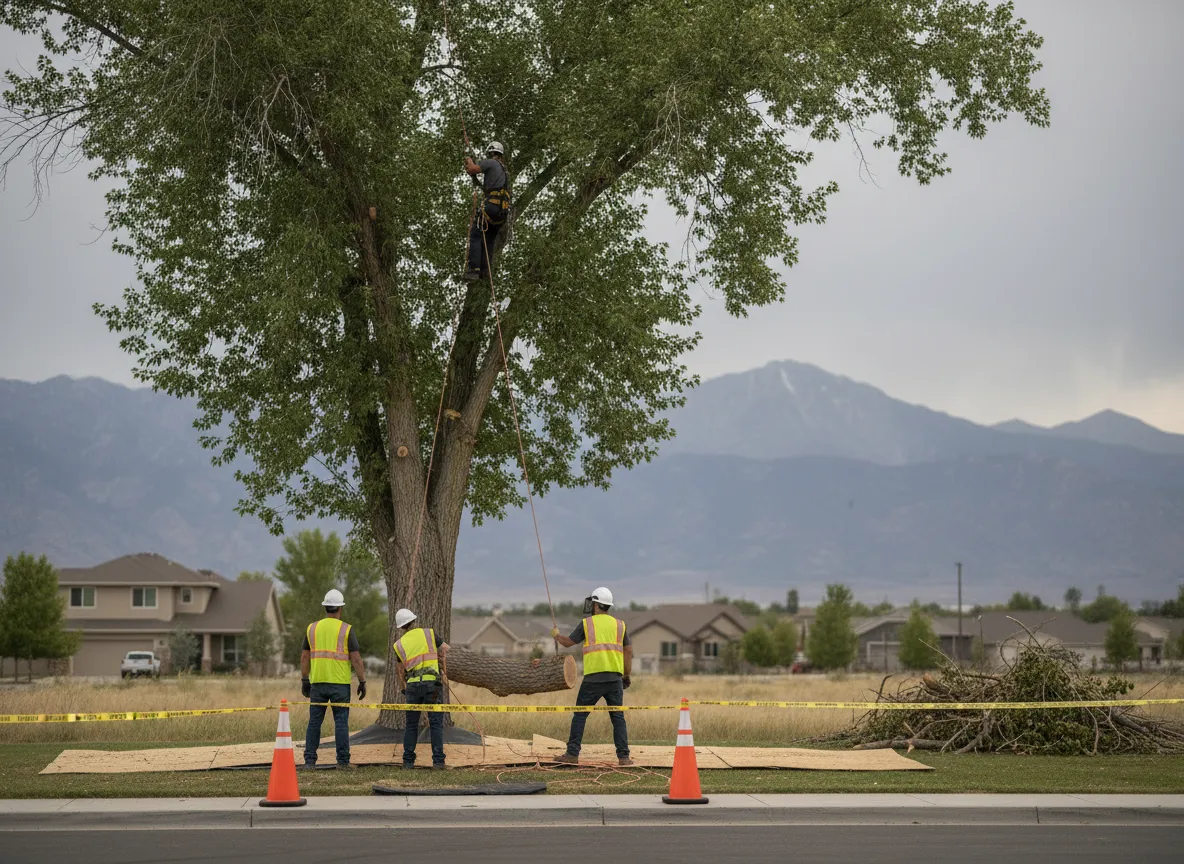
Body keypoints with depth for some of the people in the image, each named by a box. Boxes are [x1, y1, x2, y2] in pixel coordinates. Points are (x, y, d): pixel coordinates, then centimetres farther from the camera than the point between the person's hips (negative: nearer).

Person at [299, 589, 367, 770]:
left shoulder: (312, 628, 7)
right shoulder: (346, 630, -3)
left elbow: (304, 657, 8)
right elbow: (356, 658, -7)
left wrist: (304, 681, 15)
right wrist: (362, 682, 0)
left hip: (317, 682, 3)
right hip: (340, 683, -3)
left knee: (314, 722, 6)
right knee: (341, 722, 2)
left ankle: (309, 760, 4)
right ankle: (343, 761, 2)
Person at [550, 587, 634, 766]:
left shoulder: (587, 623, 3)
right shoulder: (619, 624, 10)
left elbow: (568, 642, 14)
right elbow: (628, 652, 9)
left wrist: (556, 634, 35)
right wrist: (627, 676, 18)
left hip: (593, 678, -2)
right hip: (614, 678, 2)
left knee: (580, 715, 7)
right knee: (618, 718, 5)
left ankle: (572, 754, 3)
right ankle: (623, 756, -2)